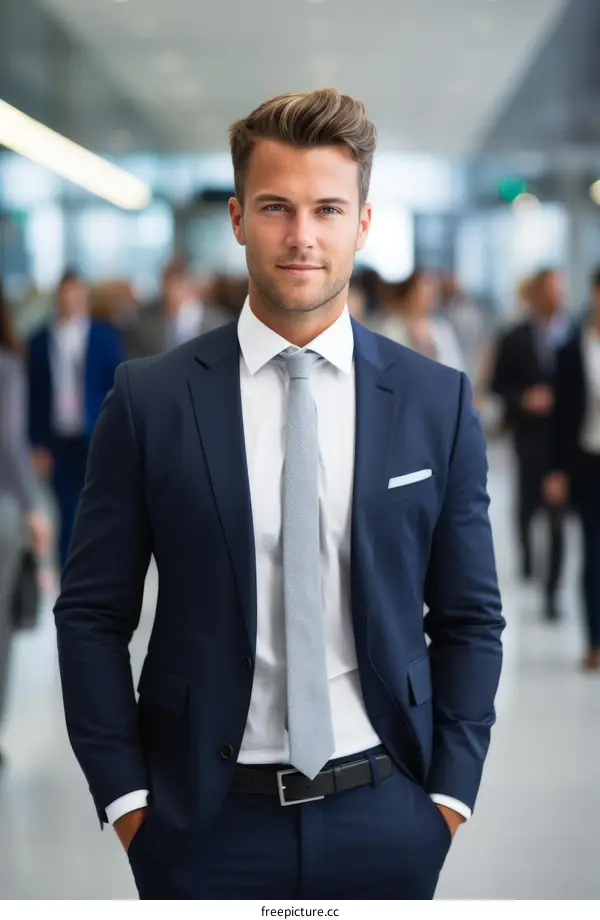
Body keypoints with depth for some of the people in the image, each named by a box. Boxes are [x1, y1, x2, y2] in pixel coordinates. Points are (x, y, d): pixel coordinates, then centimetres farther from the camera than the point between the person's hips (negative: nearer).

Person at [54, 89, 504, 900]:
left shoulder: (438, 402, 0)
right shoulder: (151, 400, -3)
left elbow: (469, 617, 5)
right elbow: (92, 612, 0)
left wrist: (450, 793, 0)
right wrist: (124, 798, -4)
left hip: (382, 813, 1)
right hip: (205, 823, -1)